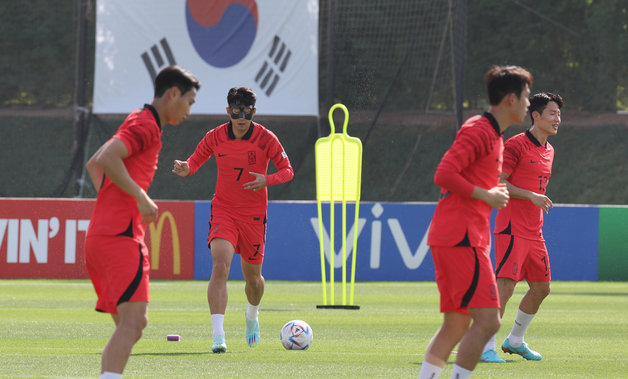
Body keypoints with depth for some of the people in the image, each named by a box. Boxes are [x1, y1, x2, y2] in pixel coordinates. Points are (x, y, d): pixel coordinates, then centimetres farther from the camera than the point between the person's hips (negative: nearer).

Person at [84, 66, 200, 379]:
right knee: (134, 320, -20)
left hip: (100, 234, 10)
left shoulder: (139, 123, 24)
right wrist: (140, 196, -18)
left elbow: (93, 164, 34)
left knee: (128, 326, 11)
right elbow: (105, 159, -22)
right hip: (120, 236, -10)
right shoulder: (145, 124, -6)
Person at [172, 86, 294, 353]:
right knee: (220, 266, -23)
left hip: (254, 215, 1)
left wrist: (267, 180, -25)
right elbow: (195, 161, 7)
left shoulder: (266, 139, -9)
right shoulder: (215, 137, -5)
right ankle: (218, 336, -28)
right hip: (223, 210, 0)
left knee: (252, 277, 11)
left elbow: (288, 170, -4)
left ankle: (252, 315, 48)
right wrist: (185, 169, -17)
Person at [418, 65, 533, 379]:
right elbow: (443, 175, -19)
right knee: (488, 320, -13)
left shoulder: (493, 135, 21)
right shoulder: (478, 130, -11)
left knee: (457, 324, 10)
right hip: (461, 238, -10)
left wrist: (493, 191, 13)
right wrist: (486, 195, -13)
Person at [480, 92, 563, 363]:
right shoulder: (516, 145, -10)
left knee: (541, 287, 13)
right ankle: (486, 348, -11)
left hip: (534, 232, 9)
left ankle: (515, 341, 29)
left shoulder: (548, 150, 16)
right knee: (505, 285, -15)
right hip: (511, 229, -9)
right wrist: (531, 196, -23)